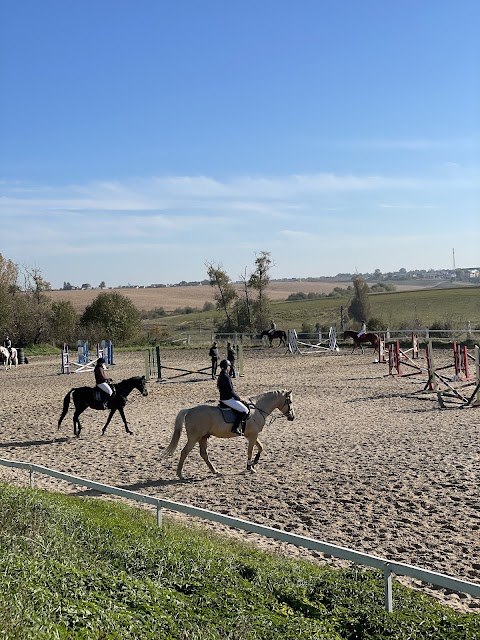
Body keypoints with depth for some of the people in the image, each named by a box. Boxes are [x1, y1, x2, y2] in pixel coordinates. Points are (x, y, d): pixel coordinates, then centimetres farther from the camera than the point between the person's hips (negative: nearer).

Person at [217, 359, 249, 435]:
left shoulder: (221, 376, 12)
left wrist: (237, 397, 16)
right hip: (227, 399, -11)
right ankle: (235, 428, -14)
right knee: (244, 410, -13)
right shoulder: (226, 377, -20)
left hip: (224, 397, 11)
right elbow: (230, 391, -21)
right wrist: (239, 398, -9)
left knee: (244, 404, 17)